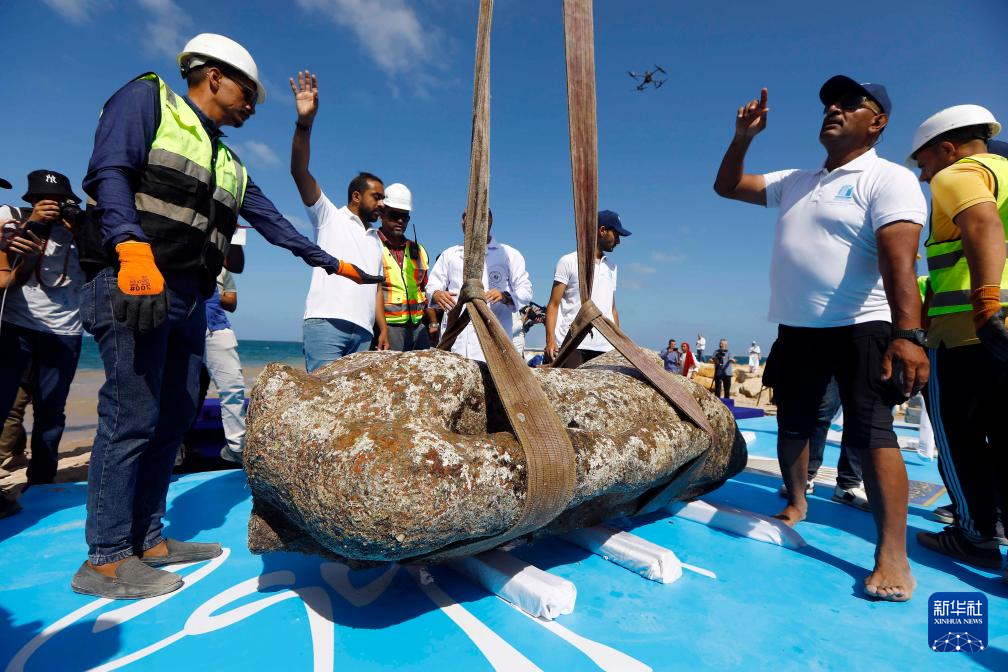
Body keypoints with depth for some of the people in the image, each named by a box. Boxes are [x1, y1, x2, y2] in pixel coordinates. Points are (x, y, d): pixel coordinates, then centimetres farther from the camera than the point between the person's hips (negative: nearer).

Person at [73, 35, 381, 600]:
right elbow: (109, 173, -10)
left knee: (174, 418, 8)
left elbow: (274, 223, 25)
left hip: (190, 298, 8)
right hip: (131, 283, -8)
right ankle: (105, 559, 5)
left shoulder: (229, 164, 24)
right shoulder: (146, 99, 5)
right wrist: (133, 248, -26)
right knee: (132, 416, -8)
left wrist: (331, 263, 25)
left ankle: (148, 538, 19)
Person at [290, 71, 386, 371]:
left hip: (363, 331, 5)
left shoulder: (376, 239, 27)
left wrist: (383, 329, 12)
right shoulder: (329, 216, 11)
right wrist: (304, 122, -16)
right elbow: (299, 172, -2)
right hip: (326, 323, -5)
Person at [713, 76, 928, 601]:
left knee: (870, 431, -13)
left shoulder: (889, 179, -6)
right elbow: (727, 187, 21)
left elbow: (900, 260, -20)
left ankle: (892, 555, -7)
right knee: (792, 424, 13)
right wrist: (743, 137, 6)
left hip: (860, 327, -6)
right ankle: (796, 504, 31)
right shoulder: (794, 182, 15)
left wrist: (907, 335, -30)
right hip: (796, 329, 7)